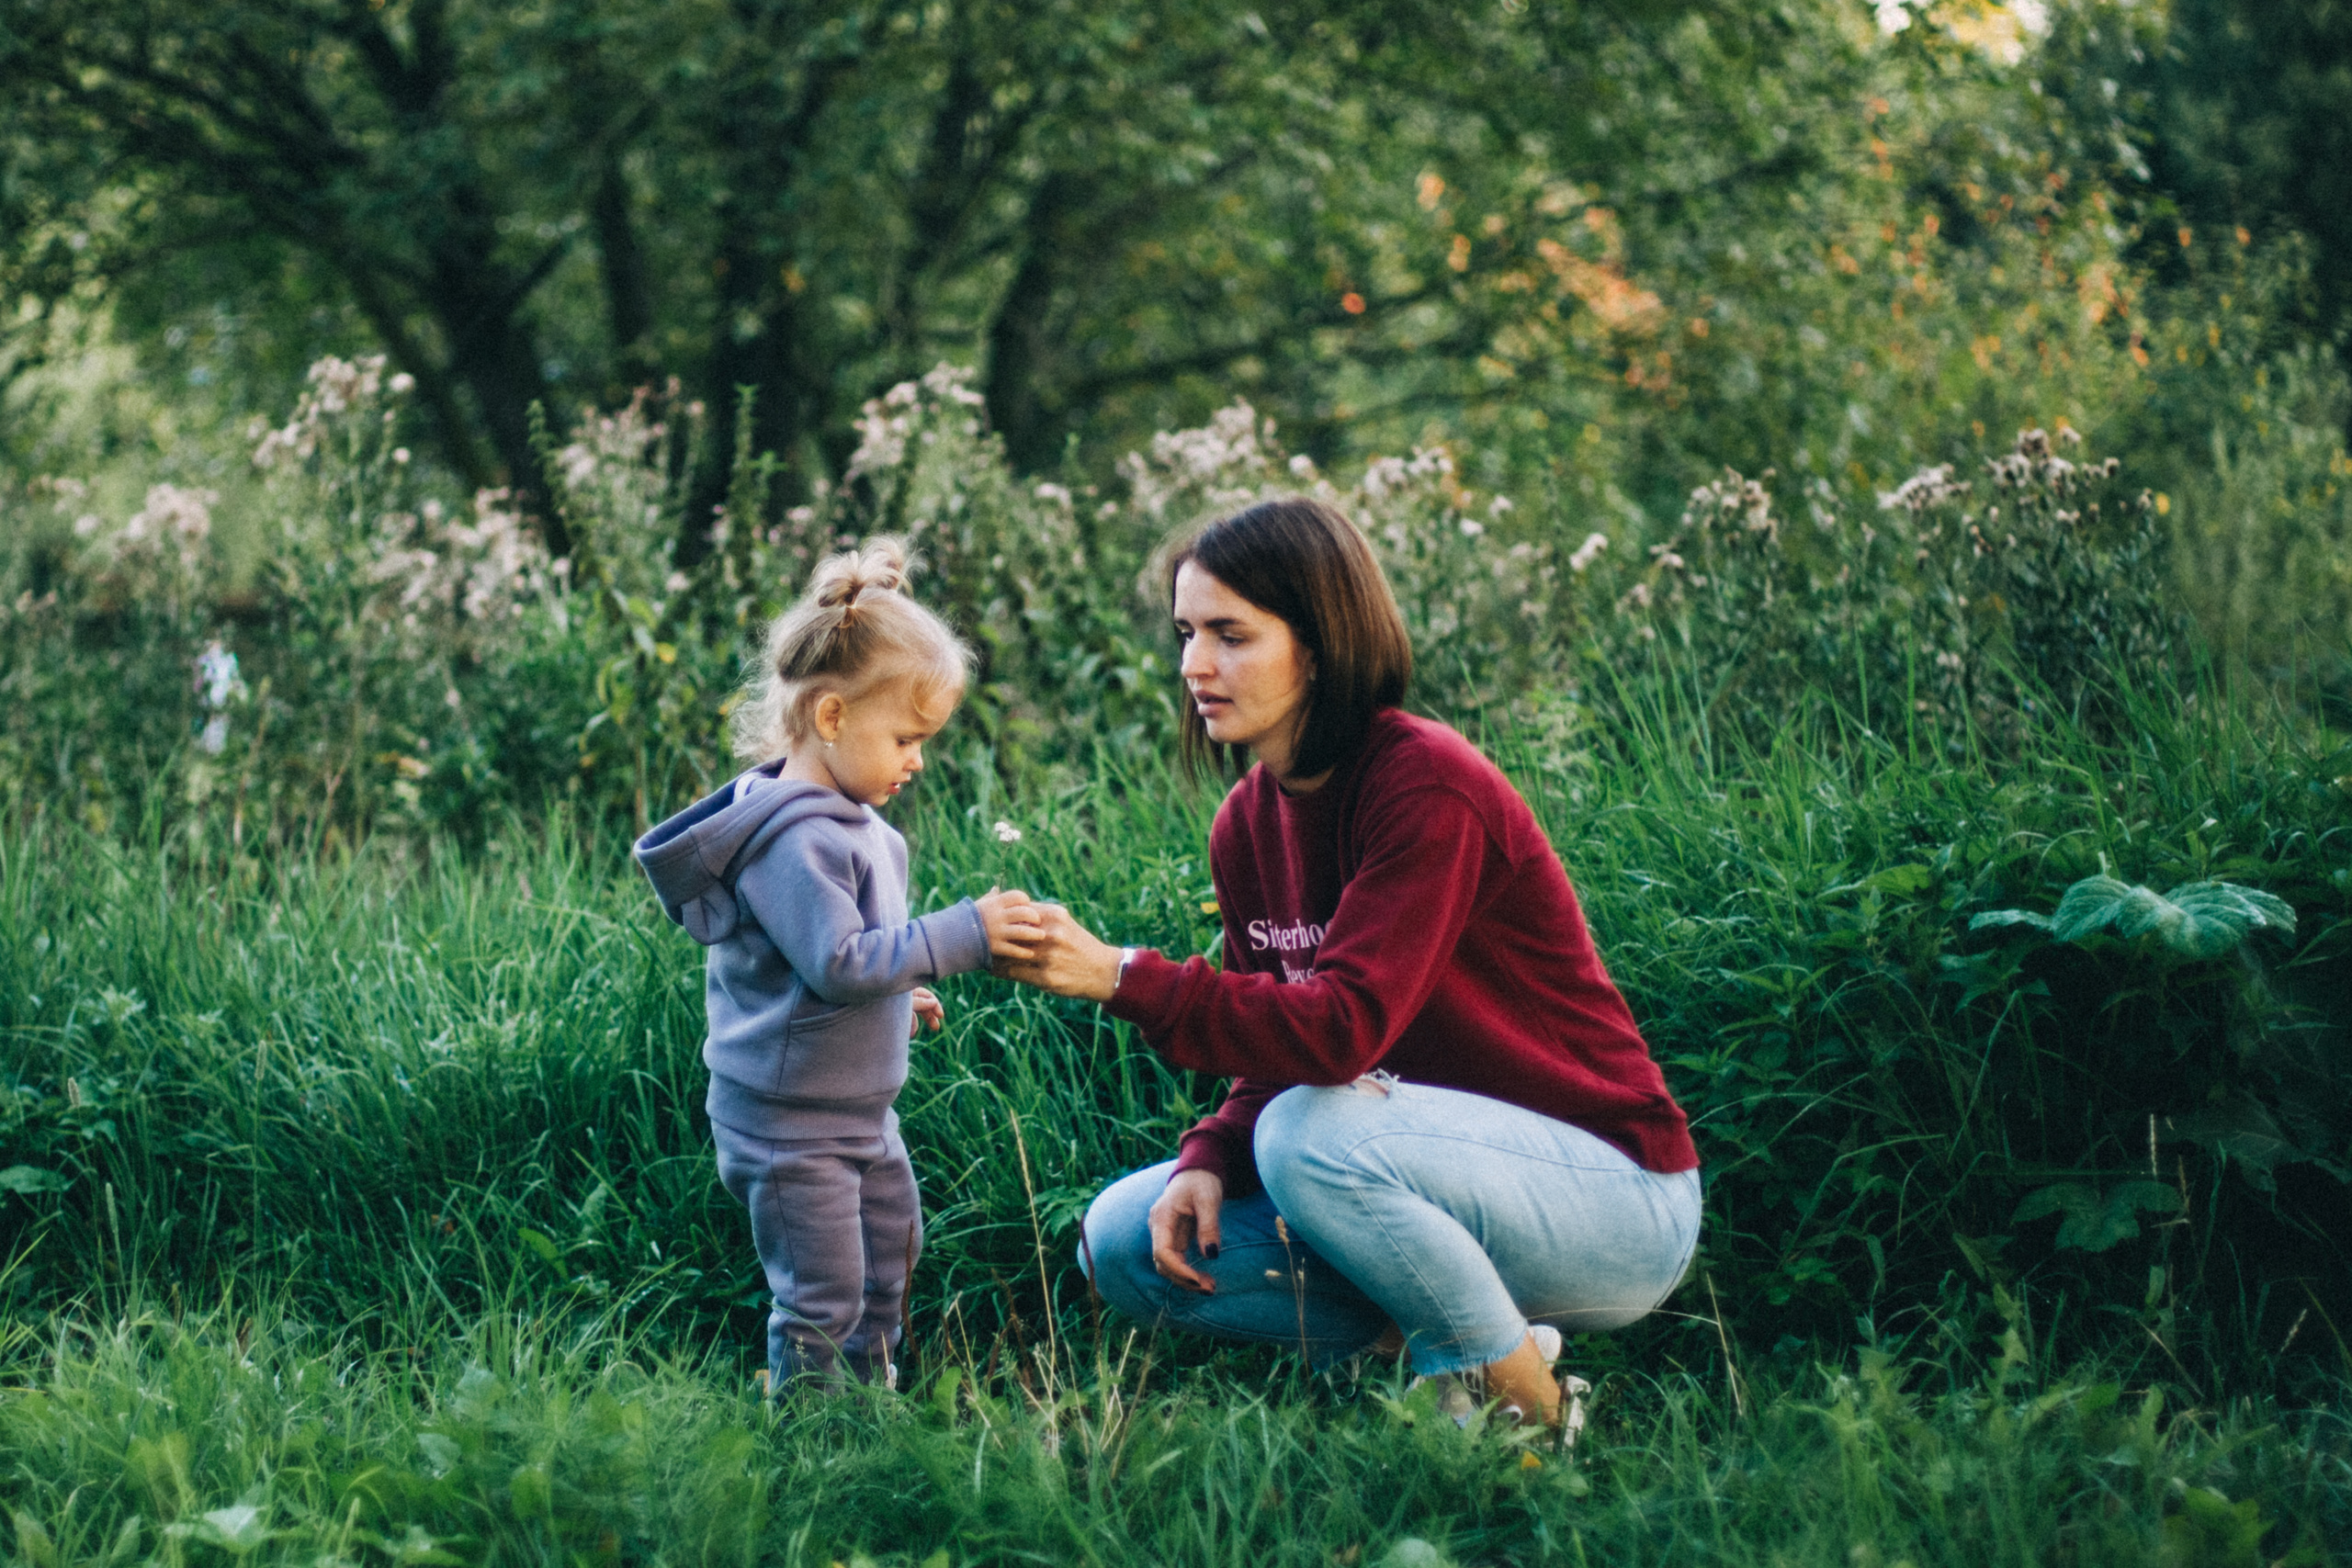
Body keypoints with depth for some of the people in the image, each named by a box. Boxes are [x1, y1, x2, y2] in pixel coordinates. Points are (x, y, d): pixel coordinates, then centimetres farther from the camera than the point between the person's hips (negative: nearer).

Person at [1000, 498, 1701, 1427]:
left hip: (1616, 1199, -8)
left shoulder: (1427, 786, -21)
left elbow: (1345, 1026, -30)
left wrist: (1123, 978, -34)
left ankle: (1512, 1391, -13)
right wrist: (1207, 1163, -13)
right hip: (1444, 1173, 8)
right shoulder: (1249, 824, 4)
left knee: (1310, 1133, -34)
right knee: (1124, 1243, -4)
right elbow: (1277, 1052, 8)